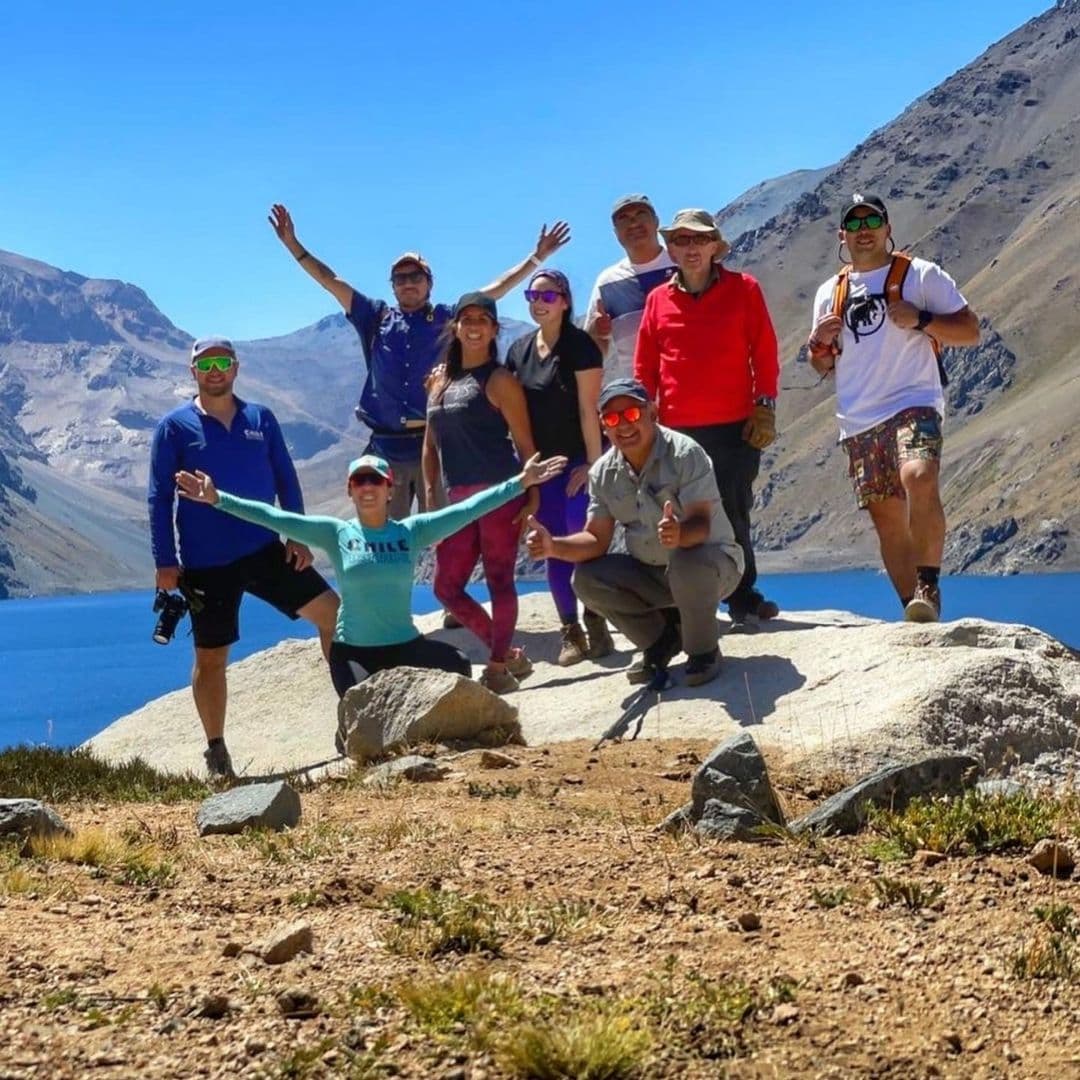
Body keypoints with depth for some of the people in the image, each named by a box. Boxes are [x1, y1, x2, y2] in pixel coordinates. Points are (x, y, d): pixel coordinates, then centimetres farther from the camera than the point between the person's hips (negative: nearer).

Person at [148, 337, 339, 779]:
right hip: (207, 565, -3)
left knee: (333, 613, -3)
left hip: (266, 551, 3)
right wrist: (165, 562, -8)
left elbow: (286, 479, 9)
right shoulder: (175, 427, -2)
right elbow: (160, 498, -3)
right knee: (210, 658, 4)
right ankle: (216, 750, 16)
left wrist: (298, 536, 0)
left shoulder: (260, 418, 6)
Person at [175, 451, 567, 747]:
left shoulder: (413, 531, -1)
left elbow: (467, 509, -6)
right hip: (353, 650, -2)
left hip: (405, 646, 2)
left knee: (458, 668, -22)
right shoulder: (336, 534, -3)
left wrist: (520, 483, -12)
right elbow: (273, 517, -9)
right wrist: (218, 499, -17)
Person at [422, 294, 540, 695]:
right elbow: (431, 443, 19)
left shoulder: (499, 380, -3)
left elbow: (524, 442, -5)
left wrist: (533, 495, -11)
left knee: (499, 581, -2)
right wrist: (430, 493, 12)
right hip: (458, 499, 7)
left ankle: (498, 667, 8)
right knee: (446, 587, 5)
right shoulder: (441, 379, 15)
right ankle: (506, 652, 19)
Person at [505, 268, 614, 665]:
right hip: (540, 464, 5)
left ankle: (596, 623, 1)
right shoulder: (519, 350, 7)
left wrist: (593, 462, -16)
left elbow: (588, 408, -13)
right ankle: (571, 632, 11)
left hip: (577, 460, -5)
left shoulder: (580, 345, -9)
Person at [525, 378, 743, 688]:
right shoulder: (603, 473, -5)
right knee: (586, 579, -15)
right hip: (651, 573, 6)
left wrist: (680, 534, -56)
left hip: (711, 562, -5)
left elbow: (701, 523, -31)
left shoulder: (685, 454, -22)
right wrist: (553, 546, -24)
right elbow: (597, 540, -4)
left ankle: (704, 650, -10)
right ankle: (662, 640, 6)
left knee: (688, 563, -39)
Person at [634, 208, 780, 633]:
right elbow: (644, 367, 9)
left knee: (733, 517, 1)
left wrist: (765, 407, -4)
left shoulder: (743, 289, 3)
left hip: (735, 427, -2)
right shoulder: (658, 300, 7)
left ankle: (743, 601, 13)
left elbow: (764, 353, 2)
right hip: (676, 432, 2)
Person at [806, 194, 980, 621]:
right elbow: (823, 367, 23)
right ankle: (916, 615, 9)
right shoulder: (830, 293, 16)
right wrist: (819, 344, 0)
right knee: (887, 518, 3)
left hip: (913, 405, -5)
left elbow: (970, 330, 1)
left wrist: (920, 318, -14)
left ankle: (929, 587, -24)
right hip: (858, 422, 5)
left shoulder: (922, 275, 3)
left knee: (919, 481, -31)